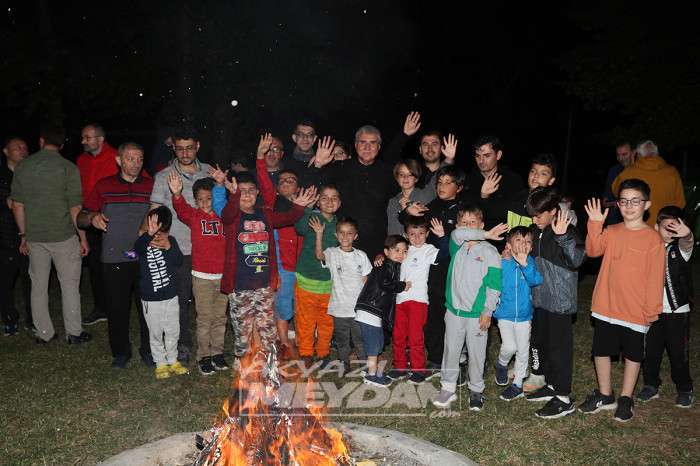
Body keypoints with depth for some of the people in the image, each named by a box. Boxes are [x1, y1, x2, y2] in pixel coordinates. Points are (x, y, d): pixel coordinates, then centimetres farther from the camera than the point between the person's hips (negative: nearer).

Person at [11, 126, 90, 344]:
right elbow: (75, 208, -12)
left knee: (38, 285, 14)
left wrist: (23, 234, 13)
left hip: (34, 236, 4)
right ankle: (74, 333, 13)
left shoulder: (22, 166, 2)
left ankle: (43, 333, 23)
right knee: (70, 285, 7)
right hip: (63, 236, -3)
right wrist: (83, 237, -4)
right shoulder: (68, 168, -10)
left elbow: (17, 205, 4)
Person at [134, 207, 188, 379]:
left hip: (171, 296, 2)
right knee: (156, 333, 9)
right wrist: (149, 233, -54)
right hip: (150, 299, -2)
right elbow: (138, 248, -36)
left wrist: (169, 247, -29)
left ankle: (173, 360, 31)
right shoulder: (143, 242, -11)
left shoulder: (171, 240, -2)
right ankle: (160, 363, 25)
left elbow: (178, 261, -12)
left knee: (173, 331, 13)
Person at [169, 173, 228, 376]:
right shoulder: (193, 216, -3)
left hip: (223, 275, 3)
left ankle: (217, 353, 26)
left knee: (220, 317, 13)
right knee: (204, 319, 3)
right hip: (202, 277, -3)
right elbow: (181, 209, -21)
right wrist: (177, 194, -42)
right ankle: (203, 357, 15)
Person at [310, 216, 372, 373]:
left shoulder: (361, 256, 1)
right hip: (339, 309, 0)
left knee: (362, 342, 8)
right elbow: (319, 256, -26)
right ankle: (344, 369, 29)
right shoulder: (332, 253, -3)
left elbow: (366, 281, 5)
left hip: (359, 309, 0)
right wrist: (319, 233, -35)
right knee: (342, 344, 14)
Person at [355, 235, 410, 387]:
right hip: (370, 310, -10)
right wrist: (403, 286, -14)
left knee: (378, 342, 19)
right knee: (374, 343, -1)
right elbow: (385, 284, -25)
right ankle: (371, 375, 8)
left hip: (377, 310, 10)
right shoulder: (388, 265, -11)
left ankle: (371, 368, 33)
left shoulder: (393, 266, 18)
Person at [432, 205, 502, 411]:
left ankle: (476, 390, 24)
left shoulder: (490, 251, -6)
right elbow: (458, 234, -17)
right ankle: (448, 389, 23)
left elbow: (494, 285, -8)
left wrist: (487, 312, -13)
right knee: (451, 350, 11)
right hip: (454, 310, 4)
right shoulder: (457, 246, 7)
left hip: (477, 314, -3)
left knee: (477, 354, 7)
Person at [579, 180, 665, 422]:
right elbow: (593, 250, -15)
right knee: (601, 351, 12)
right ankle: (605, 395, 31)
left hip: (636, 311, -3)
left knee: (633, 355, 12)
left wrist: (651, 310, -9)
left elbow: (655, 278, -8)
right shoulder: (611, 232, 3)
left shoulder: (653, 238, -8)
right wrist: (595, 224, -25)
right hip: (605, 307, 3)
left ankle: (625, 399, 29)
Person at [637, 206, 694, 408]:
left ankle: (684, 390, 25)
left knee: (679, 353, 7)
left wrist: (686, 234, -55)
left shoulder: (681, 247, -6)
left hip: (677, 311, -2)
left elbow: (687, 242, -31)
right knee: (650, 350, 10)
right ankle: (651, 385, 28)